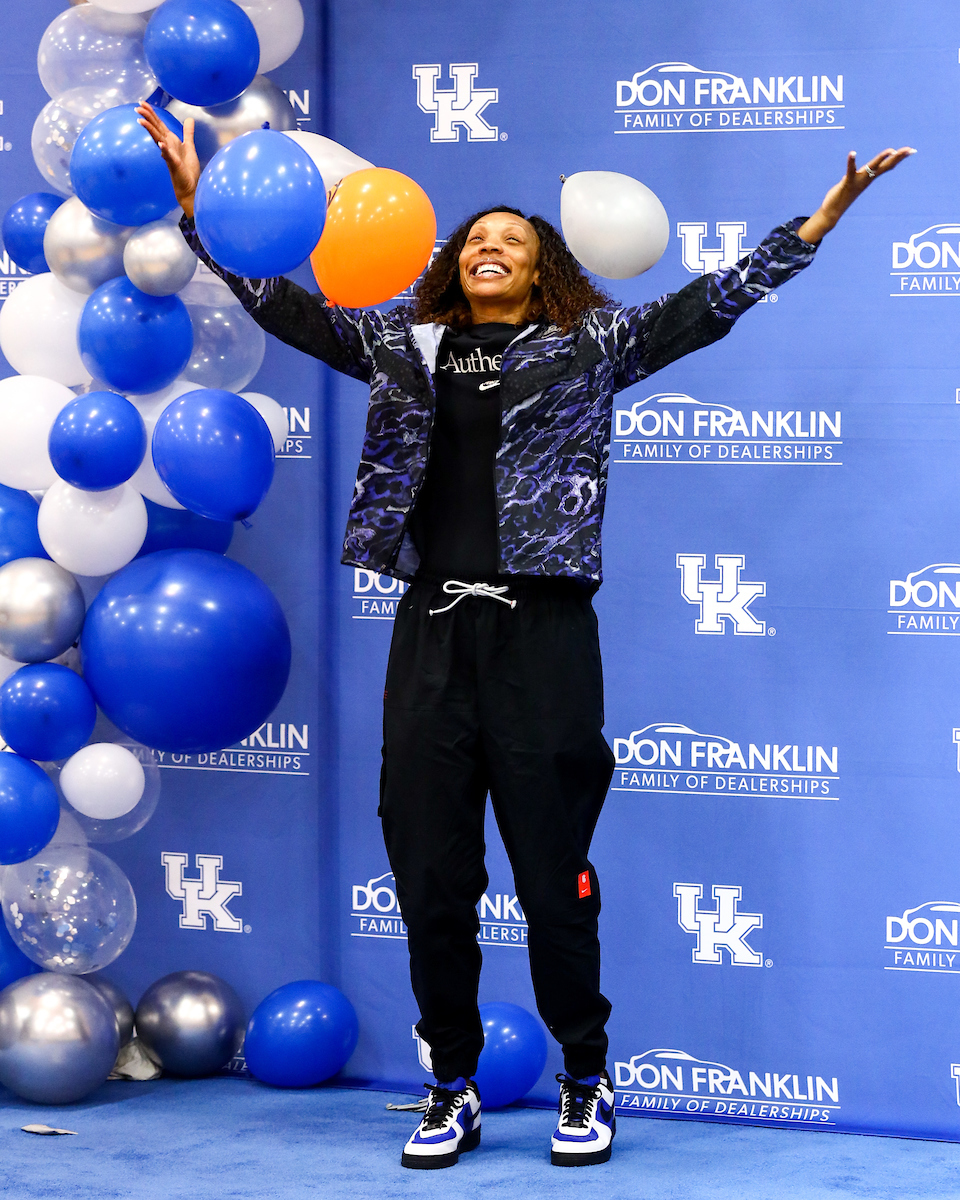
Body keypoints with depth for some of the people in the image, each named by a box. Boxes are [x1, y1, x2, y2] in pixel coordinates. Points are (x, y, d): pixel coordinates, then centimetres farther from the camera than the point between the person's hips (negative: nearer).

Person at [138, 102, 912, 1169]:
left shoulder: (588, 348, 8)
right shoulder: (402, 346, 15)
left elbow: (711, 303, 3)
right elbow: (284, 305, 16)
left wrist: (820, 221, -4)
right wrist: (200, 208, 11)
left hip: (542, 632, -3)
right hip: (432, 632, 3)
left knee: (553, 877, 0)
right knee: (429, 875, 4)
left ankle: (586, 1085, 16)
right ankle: (452, 1093, 16)